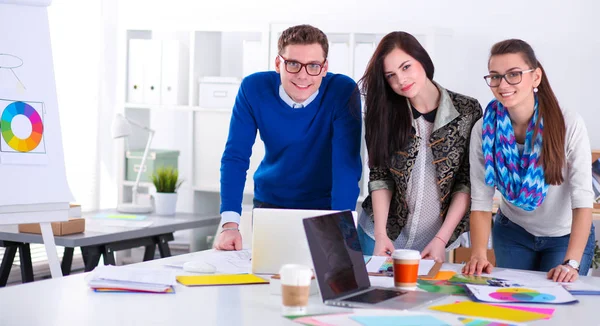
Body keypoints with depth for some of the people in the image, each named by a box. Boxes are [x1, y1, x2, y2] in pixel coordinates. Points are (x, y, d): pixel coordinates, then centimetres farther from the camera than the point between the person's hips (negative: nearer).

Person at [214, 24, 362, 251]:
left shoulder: (343, 92, -20)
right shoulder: (253, 88, -15)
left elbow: (347, 164, -26)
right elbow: (235, 157, -15)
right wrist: (230, 224, -26)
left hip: (324, 204, -1)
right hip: (270, 203, 1)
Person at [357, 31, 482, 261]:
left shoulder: (468, 111, -8)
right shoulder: (384, 112, -3)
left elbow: (467, 182, -7)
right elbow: (379, 176, -3)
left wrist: (441, 239, -13)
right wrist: (380, 234, -14)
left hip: (435, 239, -1)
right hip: (381, 234, 2)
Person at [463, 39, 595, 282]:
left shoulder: (569, 126, -24)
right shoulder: (484, 130, -17)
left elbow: (583, 199, -26)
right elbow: (481, 200, -17)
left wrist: (572, 263, -36)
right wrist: (479, 254, -31)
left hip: (567, 236, -2)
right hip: (512, 234, 2)